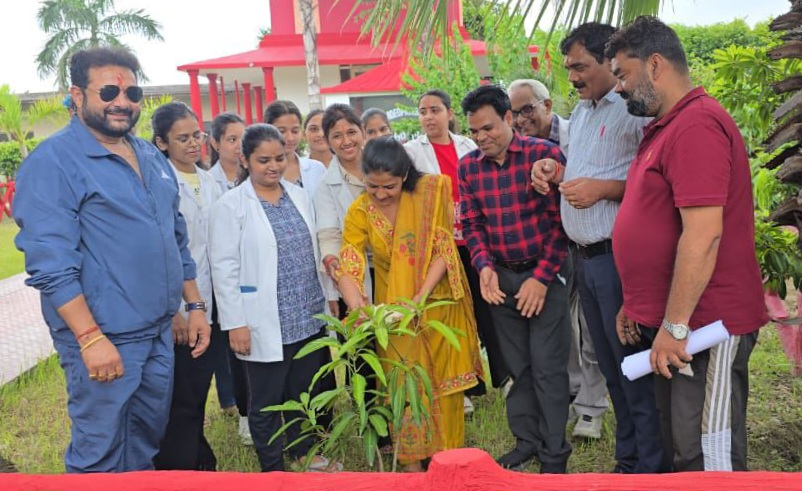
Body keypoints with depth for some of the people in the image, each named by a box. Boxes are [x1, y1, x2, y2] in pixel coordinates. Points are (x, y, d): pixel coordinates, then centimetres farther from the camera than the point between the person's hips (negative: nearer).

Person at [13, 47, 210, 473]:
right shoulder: (53, 162, -12)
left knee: (147, 443, 20)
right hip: (103, 339, -7)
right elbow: (50, 264, -19)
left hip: (160, 333, 7)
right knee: (100, 458, 5)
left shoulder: (152, 158, 12)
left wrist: (195, 305, 14)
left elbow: (177, 238, 19)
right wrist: (91, 338, -23)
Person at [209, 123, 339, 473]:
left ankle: (303, 453, 37)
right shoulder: (231, 205, -9)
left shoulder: (298, 195, 9)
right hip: (265, 323, -5)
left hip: (308, 317, 6)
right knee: (266, 401, 7)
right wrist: (235, 323, -14)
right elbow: (224, 268, -11)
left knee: (305, 392, 17)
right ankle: (273, 470, 24)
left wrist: (328, 298, 14)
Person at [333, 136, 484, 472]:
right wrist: (358, 307, -34)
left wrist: (420, 298, -25)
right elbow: (348, 267, -16)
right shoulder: (359, 211, -11)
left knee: (443, 380, 10)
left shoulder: (430, 193, -15)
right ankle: (412, 458, 22)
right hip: (393, 309, 1)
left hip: (437, 303, 0)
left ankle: (446, 454, 29)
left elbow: (442, 251, -15)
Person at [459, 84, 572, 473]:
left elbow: (561, 219, -11)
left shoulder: (544, 153, -11)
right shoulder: (468, 167, 2)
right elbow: (472, 225, 6)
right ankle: (527, 441, 28)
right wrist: (484, 267, -11)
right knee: (516, 366, 13)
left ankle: (554, 455, 13)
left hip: (545, 273, -4)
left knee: (547, 366, 0)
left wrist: (541, 277, -14)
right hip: (500, 278, 4)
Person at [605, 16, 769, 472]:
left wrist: (674, 326, -21)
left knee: (709, 458, -2)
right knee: (681, 450, 17)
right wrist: (636, 304, 21)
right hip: (672, 324, 10)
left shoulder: (696, 124, -17)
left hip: (704, 327, -10)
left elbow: (703, 235, -24)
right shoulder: (665, 127, 16)